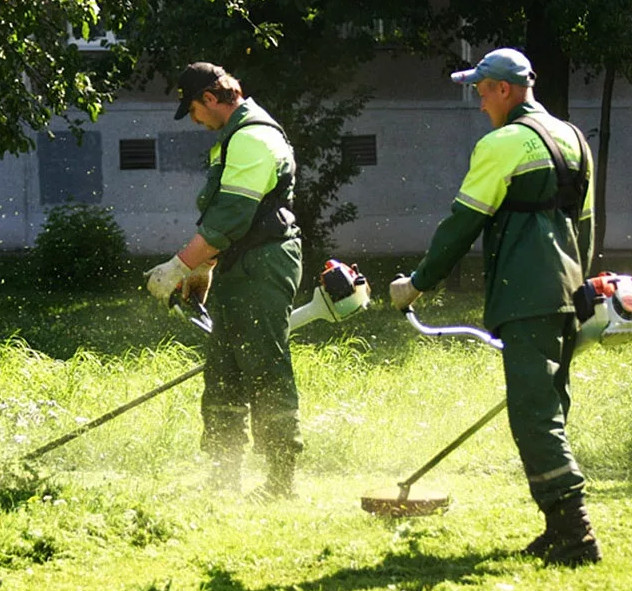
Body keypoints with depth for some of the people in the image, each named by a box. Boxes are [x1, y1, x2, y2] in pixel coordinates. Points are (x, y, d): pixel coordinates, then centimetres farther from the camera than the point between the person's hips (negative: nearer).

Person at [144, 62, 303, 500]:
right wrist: (203, 267, 28)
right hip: (238, 274, 11)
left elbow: (229, 219, -23)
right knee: (222, 376, 11)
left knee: (266, 377, -8)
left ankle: (282, 480, -5)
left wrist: (179, 267, -22)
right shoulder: (237, 138, 18)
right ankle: (225, 479, 16)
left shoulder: (254, 140, -17)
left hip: (262, 270, -11)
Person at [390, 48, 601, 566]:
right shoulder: (571, 139, 19)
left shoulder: (503, 144, -7)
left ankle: (575, 533, -19)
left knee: (535, 415, -11)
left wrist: (419, 283, 4)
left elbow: (462, 225, -5)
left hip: (526, 299, -9)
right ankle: (562, 530, 11)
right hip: (565, 291, 9)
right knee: (550, 410, 13)